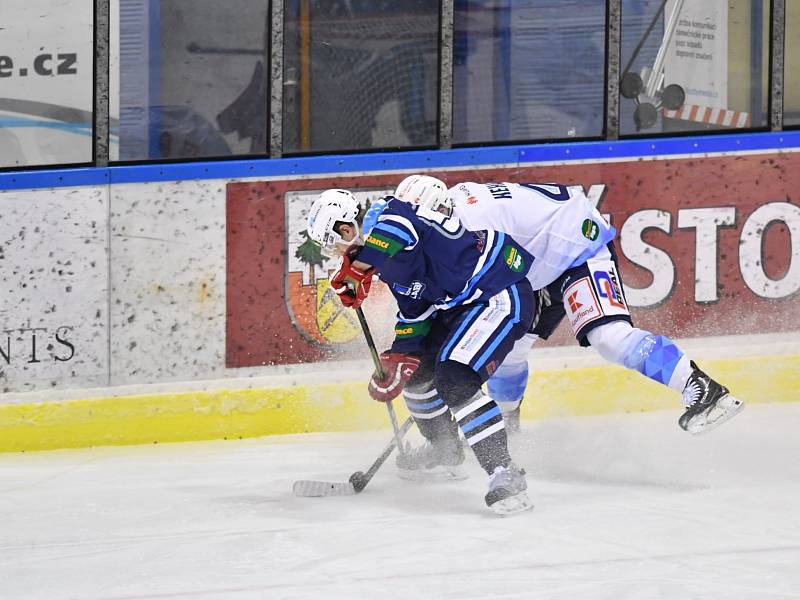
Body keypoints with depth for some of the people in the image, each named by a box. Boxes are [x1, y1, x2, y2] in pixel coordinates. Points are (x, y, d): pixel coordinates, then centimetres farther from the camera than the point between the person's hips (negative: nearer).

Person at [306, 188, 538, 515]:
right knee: (414, 366, 20)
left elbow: (399, 226, -43)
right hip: (463, 301, 11)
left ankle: (504, 473, -24)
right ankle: (445, 448, 42)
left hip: (503, 297, -11)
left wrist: (354, 270, -36)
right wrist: (399, 358, 7)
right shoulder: (387, 255, 14)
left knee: (455, 380, -22)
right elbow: (414, 312, 18)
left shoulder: (382, 216, -18)